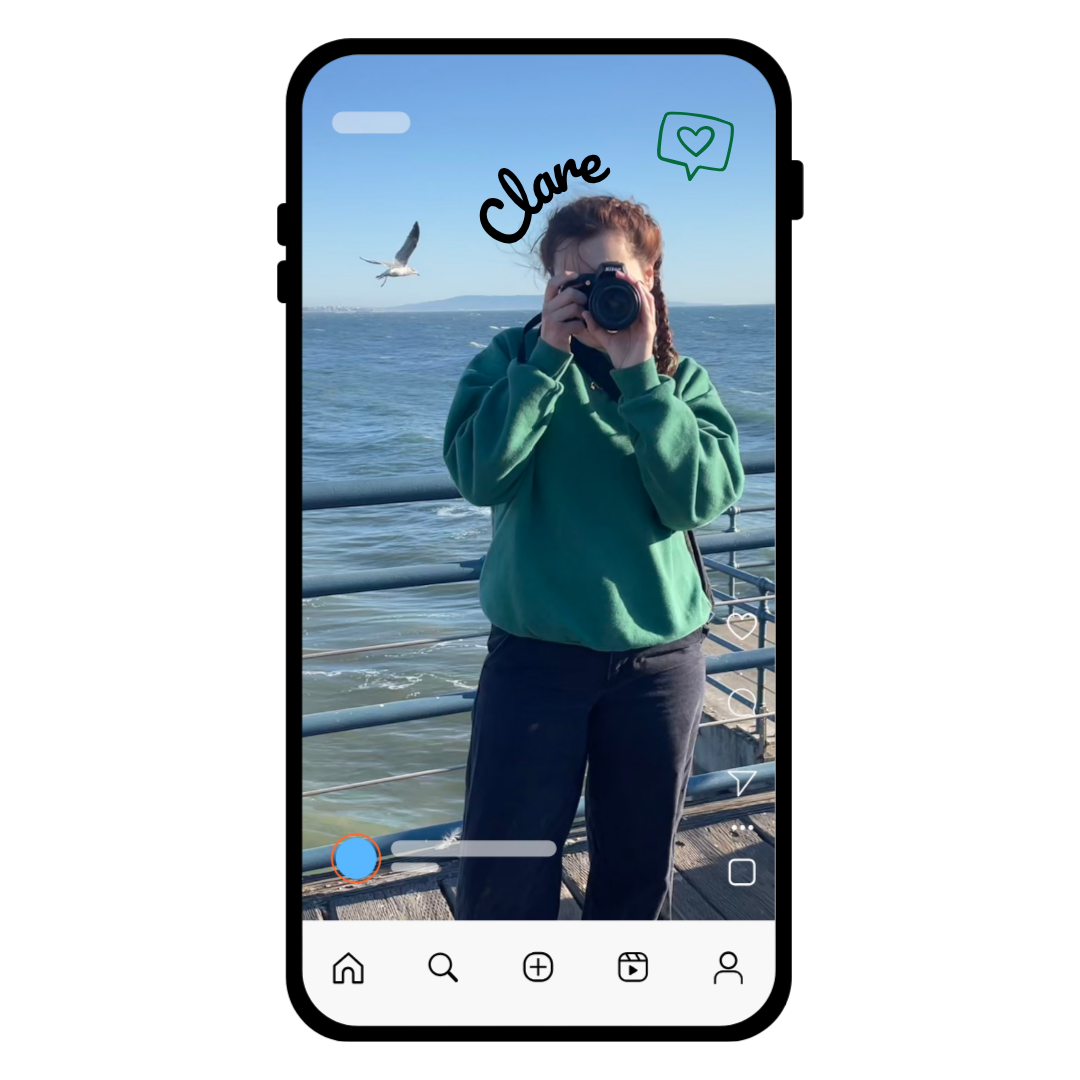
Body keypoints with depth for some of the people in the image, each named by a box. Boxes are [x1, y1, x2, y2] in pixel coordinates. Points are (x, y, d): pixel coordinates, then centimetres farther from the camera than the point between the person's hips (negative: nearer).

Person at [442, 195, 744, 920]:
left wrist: (638, 374, -16)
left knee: (642, 868, 16)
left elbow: (704, 499, -13)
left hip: (662, 655, 2)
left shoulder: (679, 378, 3)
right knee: (503, 876, 5)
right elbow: (481, 477, -15)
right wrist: (548, 356, -16)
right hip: (535, 654, -1)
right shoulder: (512, 360, 1)